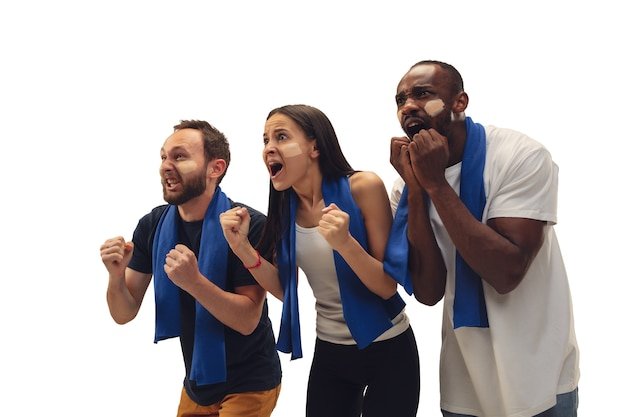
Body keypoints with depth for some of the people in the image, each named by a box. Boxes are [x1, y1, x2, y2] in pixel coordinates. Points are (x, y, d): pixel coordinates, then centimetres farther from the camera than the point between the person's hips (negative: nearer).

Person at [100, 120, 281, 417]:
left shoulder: (250, 225, -21)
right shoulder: (153, 225, -6)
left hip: (249, 385, -5)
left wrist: (193, 281, -35)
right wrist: (116, 275, -23)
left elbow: (247, 320, -22)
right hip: (196, 382, 5)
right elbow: (124, 314, -4)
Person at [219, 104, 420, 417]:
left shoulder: (363, 187, -18)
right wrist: (242, 247, -14)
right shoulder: (286, 206, -3)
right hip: (329, 352, 4)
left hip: (386, 349, -4)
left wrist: (344, 242, -35)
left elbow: (388, 286, -18)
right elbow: (285, 290, 0)